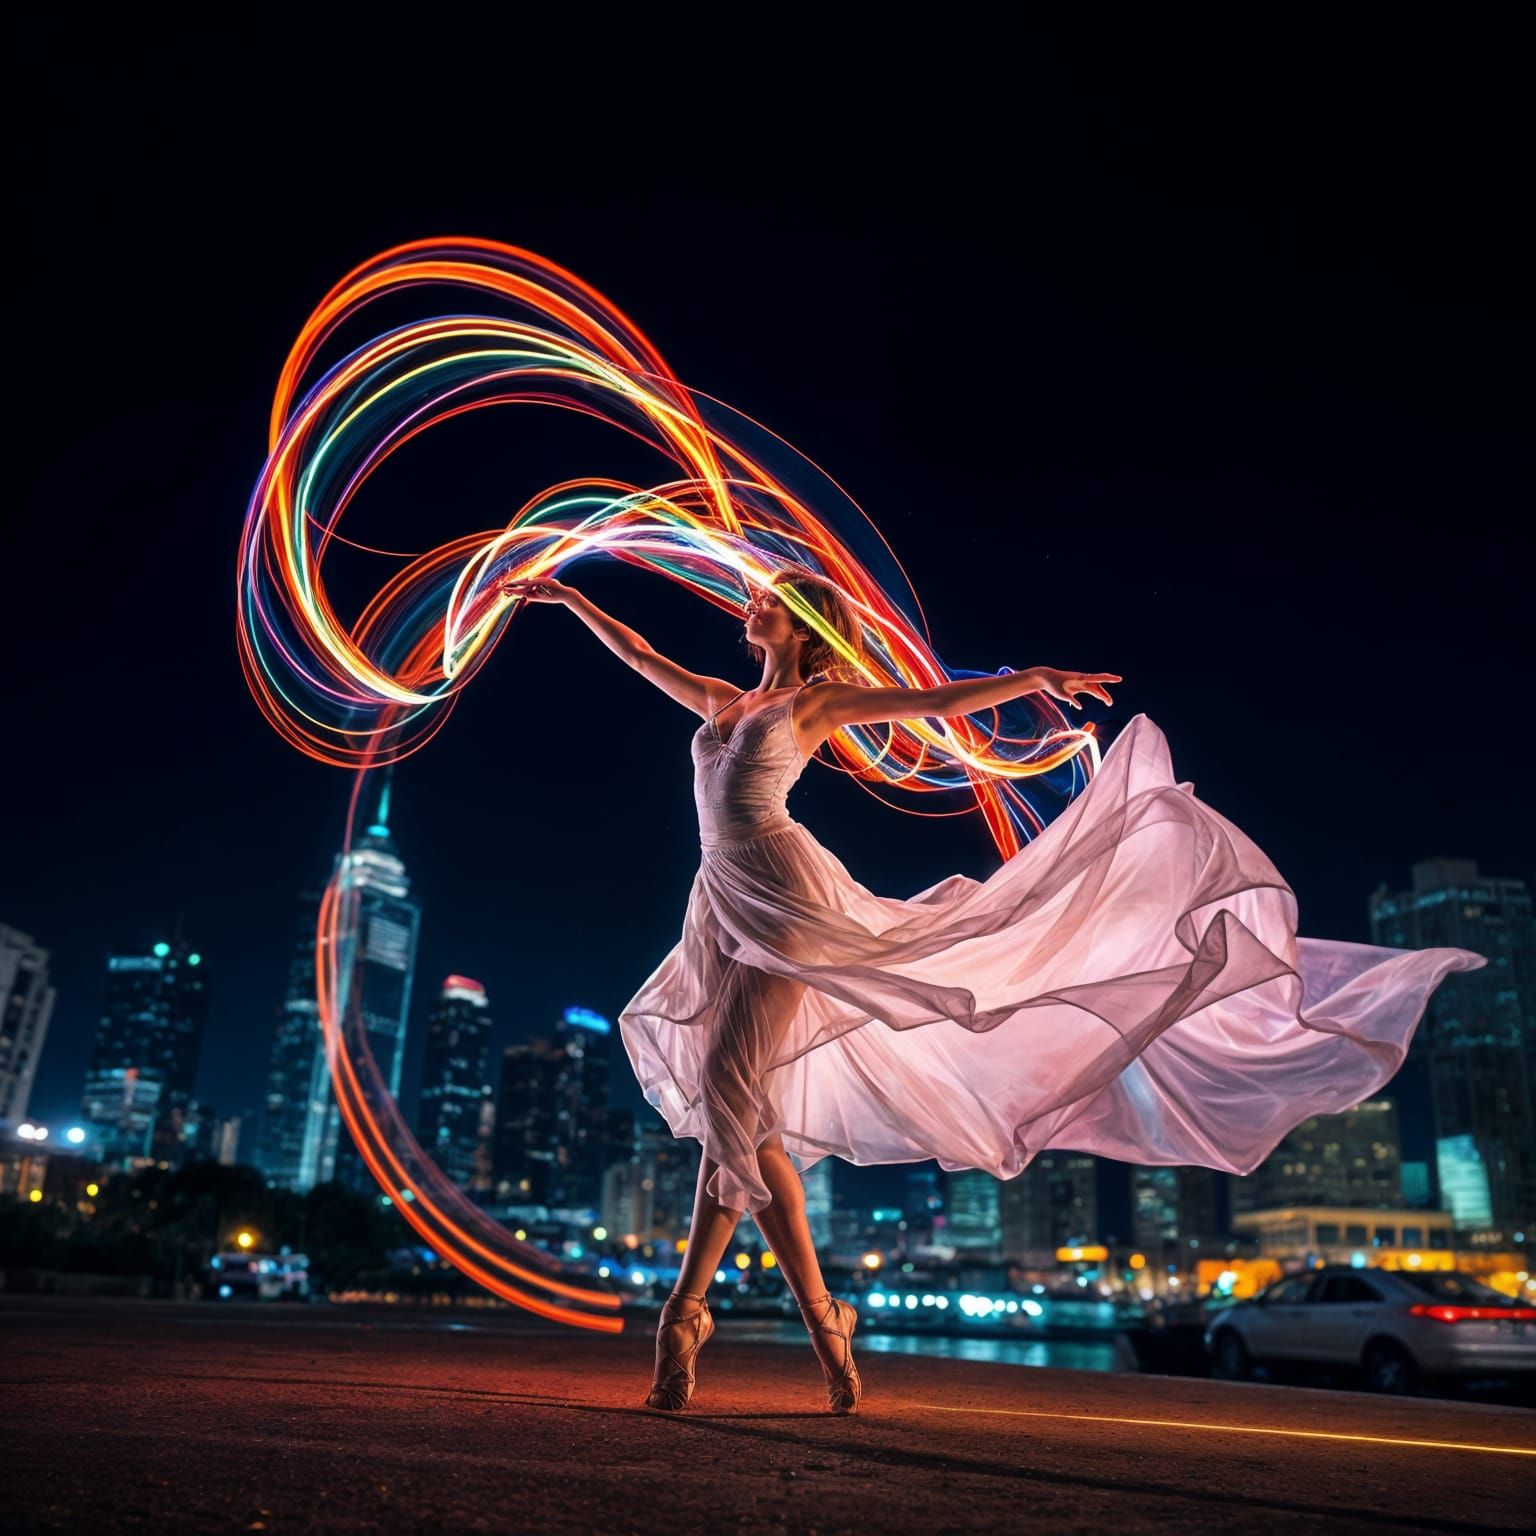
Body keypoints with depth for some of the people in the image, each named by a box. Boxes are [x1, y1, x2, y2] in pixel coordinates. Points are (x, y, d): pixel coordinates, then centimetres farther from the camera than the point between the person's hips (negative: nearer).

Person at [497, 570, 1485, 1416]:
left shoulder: (820, 700, 8)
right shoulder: (721, 700, 23)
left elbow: (939, 702, 3)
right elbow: (637, 655, 33)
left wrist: (1032, 676, -7)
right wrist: (568, 598, 37)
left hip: (784, 895, -7)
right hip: (726, 906, 7)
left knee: (729, 1097, -14)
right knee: (731, 1109, 2)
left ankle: (687, 1314, -8)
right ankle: (823, 1321, 8)